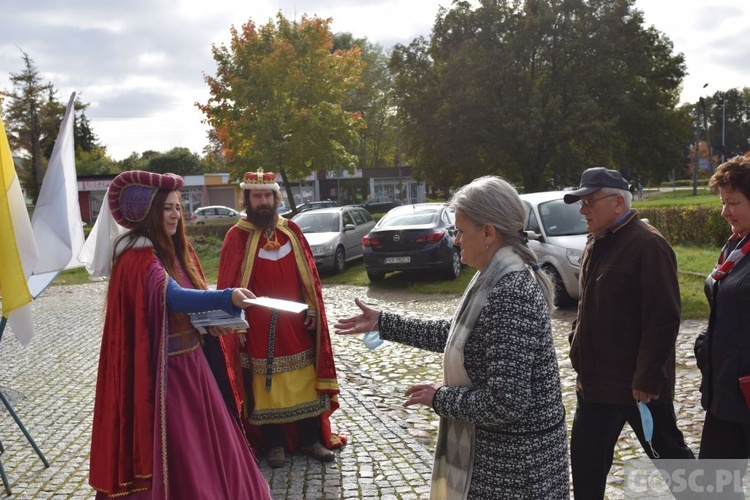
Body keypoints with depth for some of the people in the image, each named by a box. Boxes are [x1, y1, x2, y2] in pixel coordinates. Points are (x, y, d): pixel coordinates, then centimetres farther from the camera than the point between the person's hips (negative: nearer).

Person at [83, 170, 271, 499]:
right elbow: (173, 296, -36)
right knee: (173, 447, 0)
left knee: (202, 439, 18)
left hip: (188, 361, 9)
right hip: (160, 369, -9)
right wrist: (227, 298, -49)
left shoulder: (176, 249, 9)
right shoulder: (137, 258, -19)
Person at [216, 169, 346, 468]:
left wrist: (312, 309, 1)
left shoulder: (291, 231, 5)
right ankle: (274, 443, 22)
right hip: (258, 327, -3)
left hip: (296, 323, 3)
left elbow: (309, 274, 8)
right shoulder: (237, 236, -5)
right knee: (264, 386, 6)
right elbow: (228, 286, -6)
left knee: (305, 381, 9)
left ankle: (311, 439, 23)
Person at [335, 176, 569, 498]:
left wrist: (439, 398, -15)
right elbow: (458, 335, 13)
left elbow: (507, 402, -30)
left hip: (515, 460, -9)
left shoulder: (510, 295, -28)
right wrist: (383, 323, 14)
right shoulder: (496, 280, 2)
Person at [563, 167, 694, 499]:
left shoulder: (648, 244, -17)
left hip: (638, 384, -8)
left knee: (669, 453, 12)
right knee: (586, 462, 13)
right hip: (597, 381, 8)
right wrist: (579, 350, 13)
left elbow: (663, 320, -21)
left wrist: (648, 379, -22)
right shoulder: (596, 244, 10)